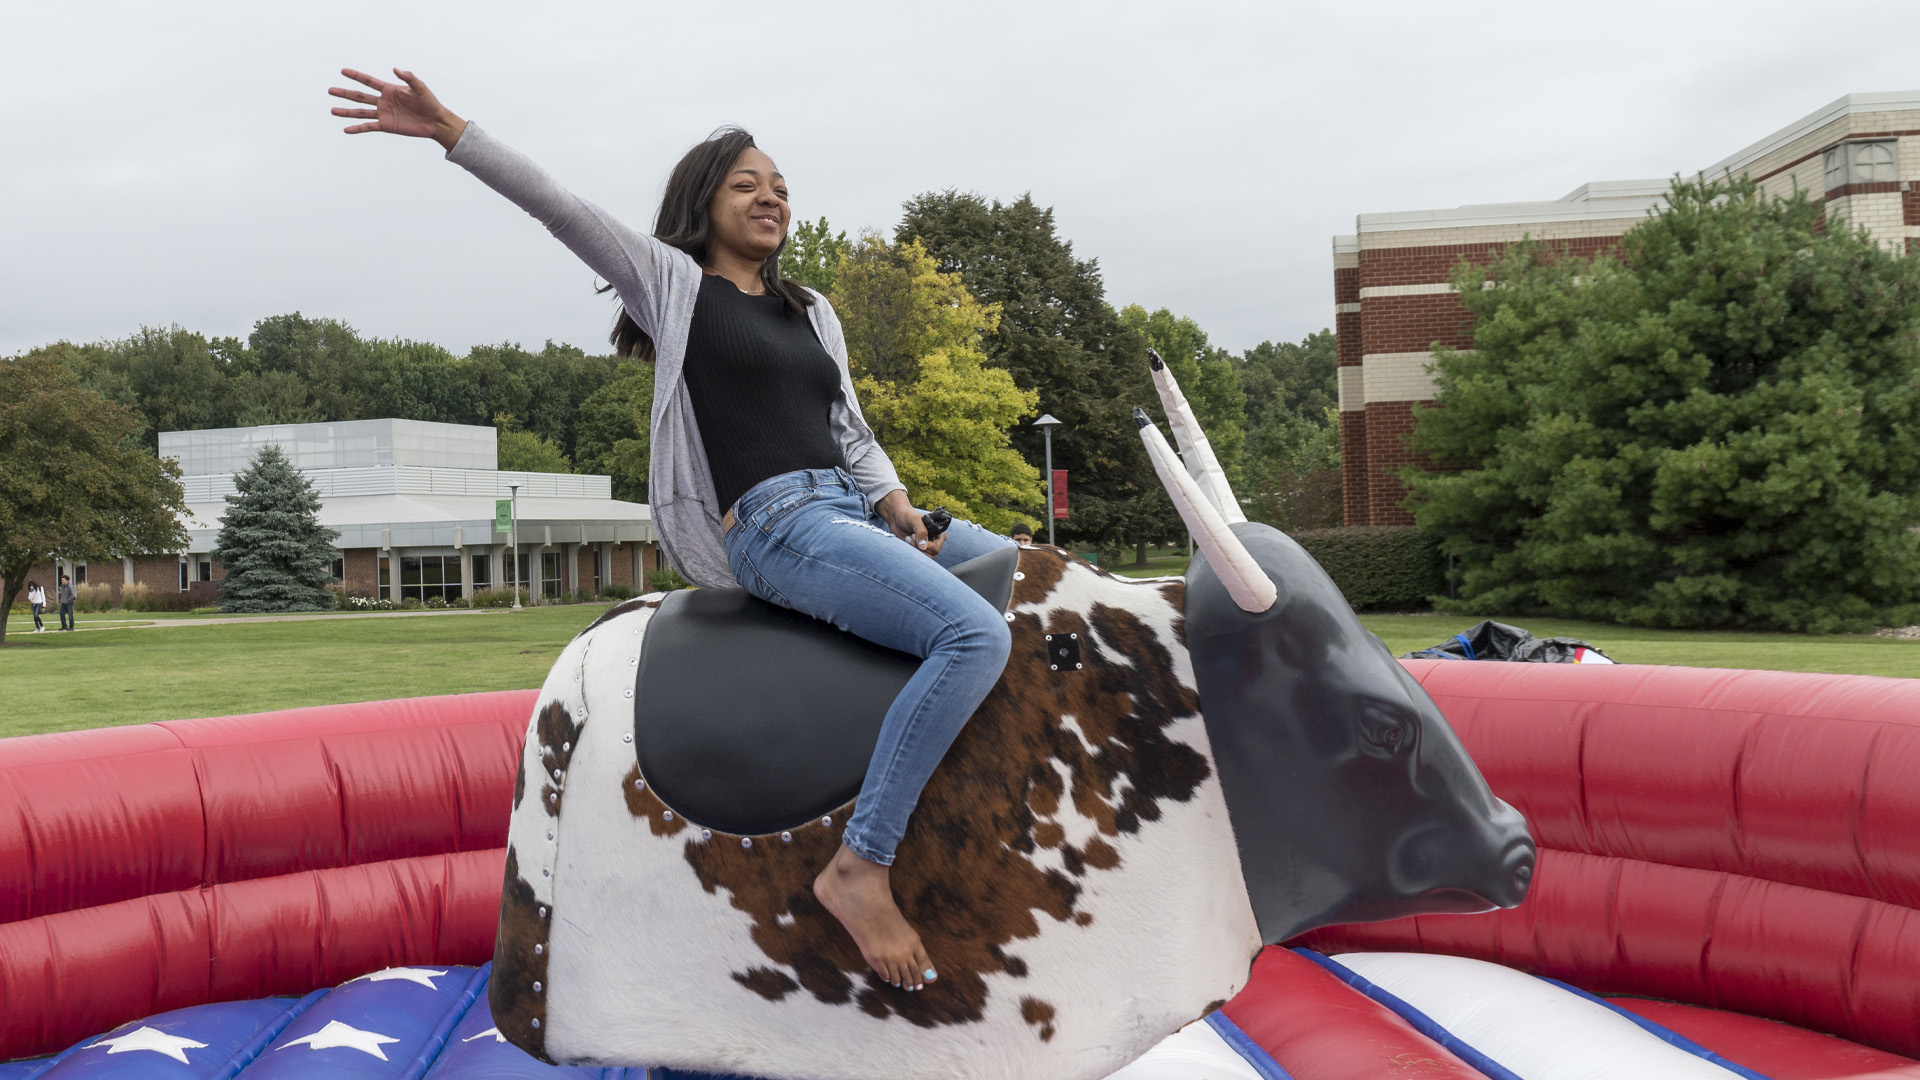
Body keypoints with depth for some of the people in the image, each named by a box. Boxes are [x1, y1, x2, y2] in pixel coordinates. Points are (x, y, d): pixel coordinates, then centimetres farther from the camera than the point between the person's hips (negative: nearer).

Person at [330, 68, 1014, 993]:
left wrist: (897, 504, 5)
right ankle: (861, 864, -24)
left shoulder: (812, 312, 25)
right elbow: (560, 207, 0)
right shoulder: (673, 283, 8)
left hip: (860, 512, 8)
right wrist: (446, 128, -9)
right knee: (975, 633, -29)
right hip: (778, 526, -8)